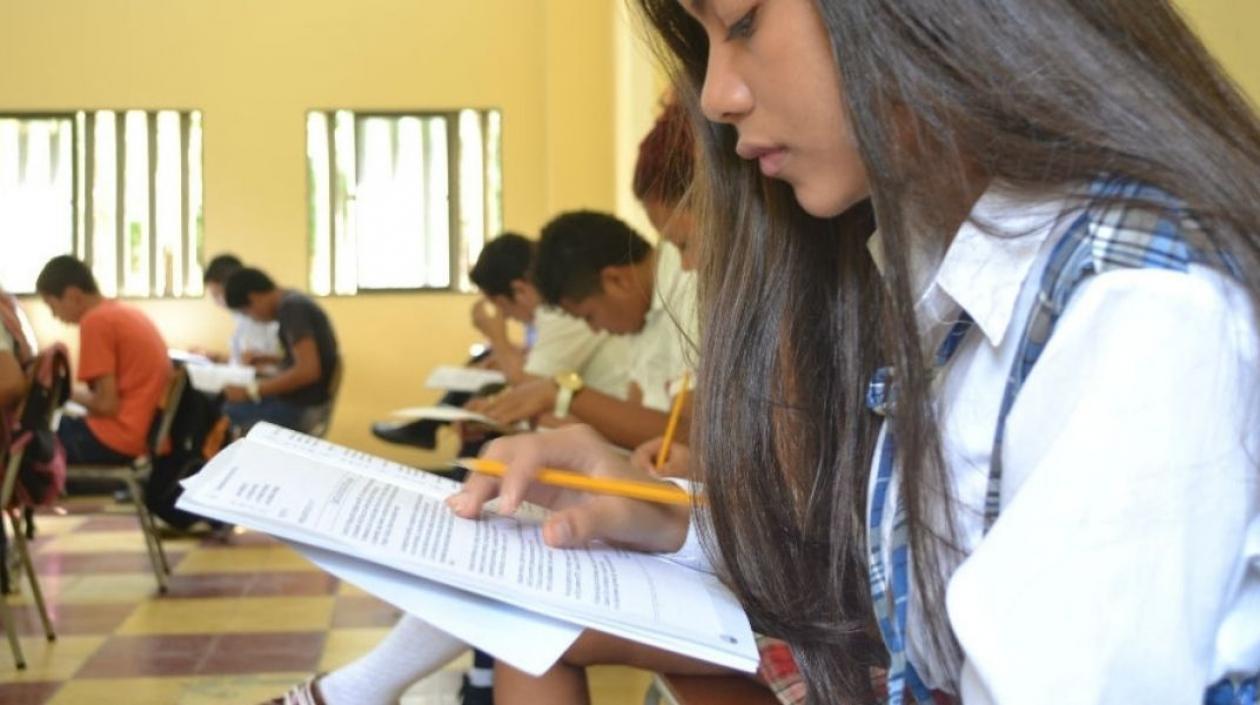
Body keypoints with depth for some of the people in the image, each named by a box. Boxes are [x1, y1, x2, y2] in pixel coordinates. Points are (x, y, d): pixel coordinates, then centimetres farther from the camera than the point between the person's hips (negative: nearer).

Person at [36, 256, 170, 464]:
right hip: (148, 434, 9)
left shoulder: (95, 320, -12)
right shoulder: (128, 313, 14)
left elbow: (107, 404, -15)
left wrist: (71, 393, 1)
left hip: (119, 439, -9)